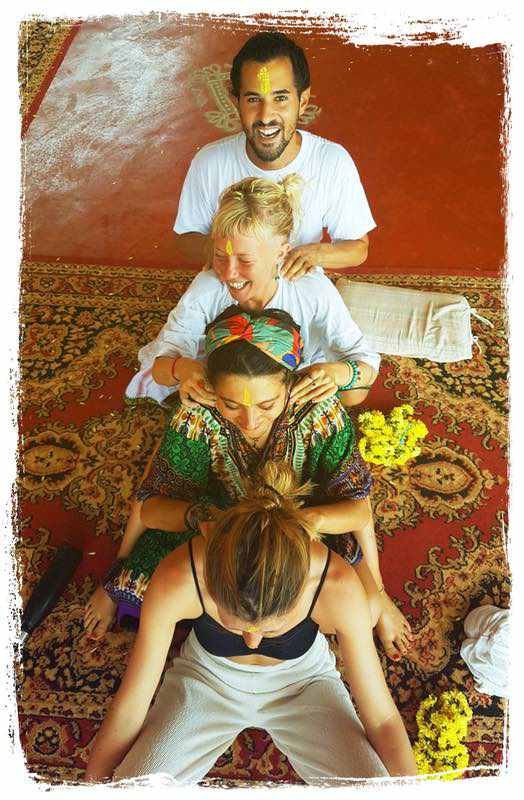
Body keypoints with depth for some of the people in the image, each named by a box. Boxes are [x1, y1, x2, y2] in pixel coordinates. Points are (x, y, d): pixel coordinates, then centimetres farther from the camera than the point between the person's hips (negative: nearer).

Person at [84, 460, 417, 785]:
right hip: (207, 675, 1)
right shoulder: (176, 581, -35)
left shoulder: (337, 586, -36)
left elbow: (382, 719, -21)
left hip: (302, 679, 0)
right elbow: (129, 711, -20)